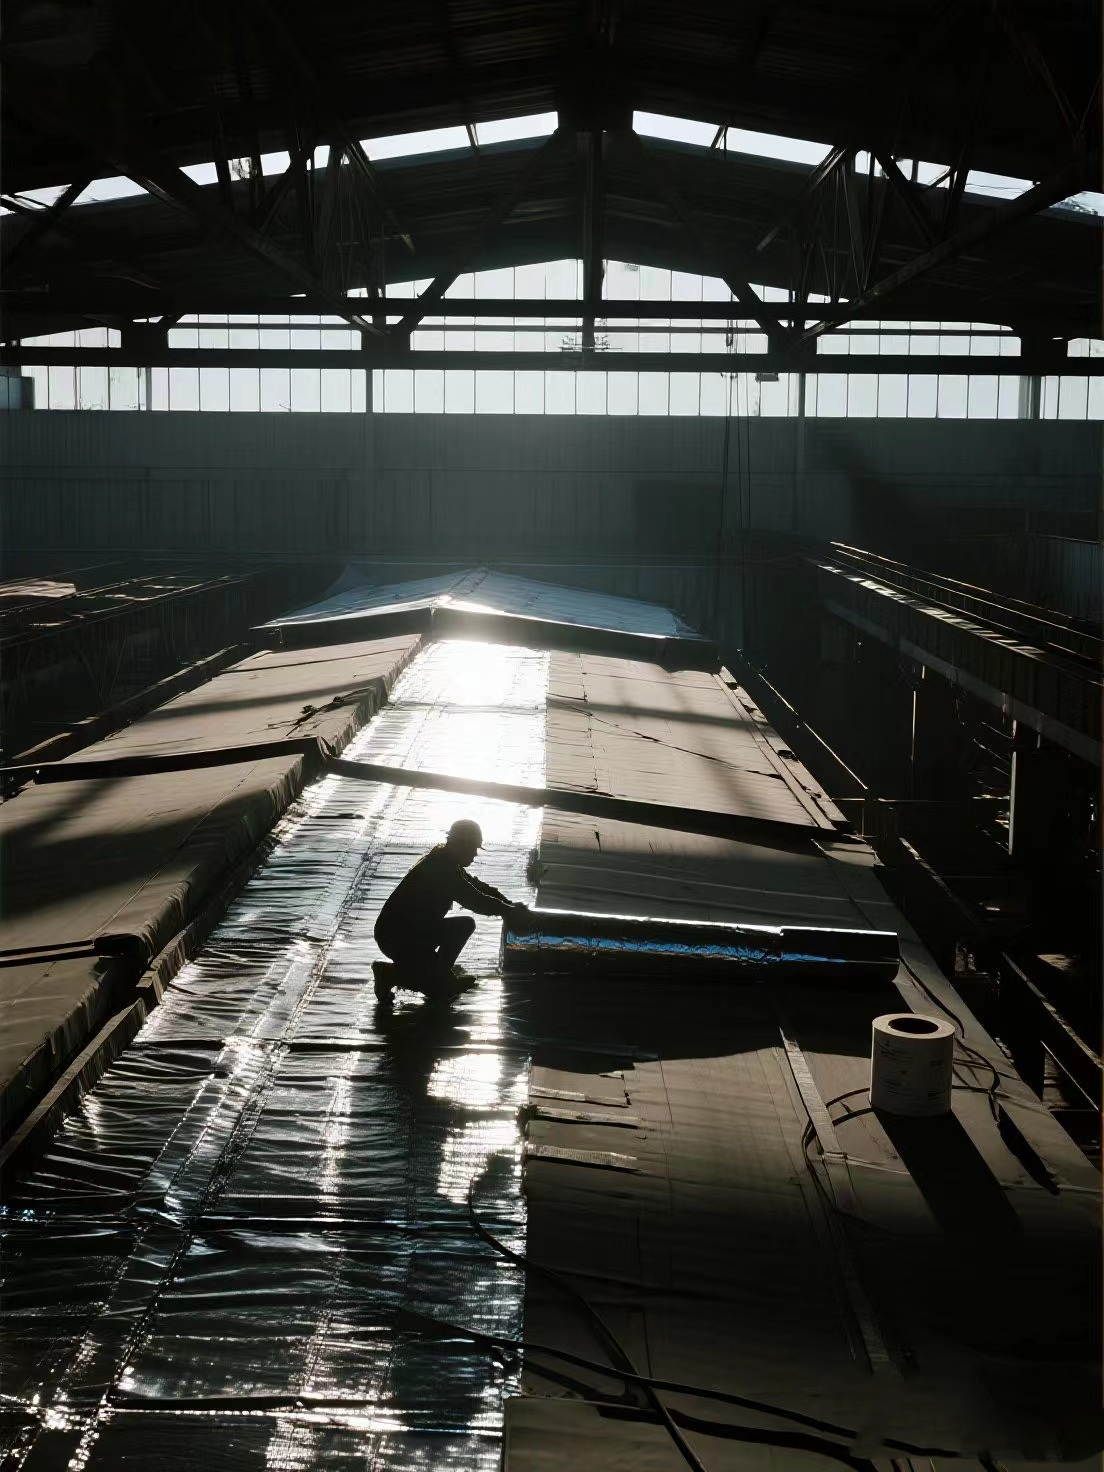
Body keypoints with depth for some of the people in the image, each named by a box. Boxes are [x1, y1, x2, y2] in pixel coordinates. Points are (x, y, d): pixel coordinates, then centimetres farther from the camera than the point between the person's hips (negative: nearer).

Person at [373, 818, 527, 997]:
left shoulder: (445, 863, 8)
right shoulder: (441, 869, -23)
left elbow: (478, 886, 17)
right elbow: (475, 901, -22)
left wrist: (511, 906, 8)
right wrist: (510, 910, -10)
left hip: (415, 929, 10)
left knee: (465, 925, 10)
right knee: (446, 986, -11)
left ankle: (439, 972, 11)